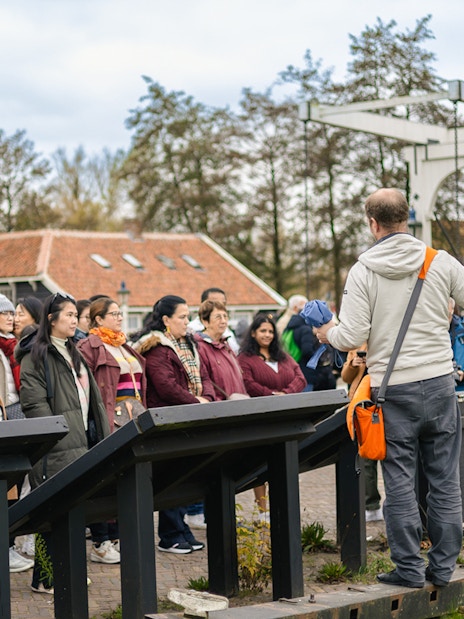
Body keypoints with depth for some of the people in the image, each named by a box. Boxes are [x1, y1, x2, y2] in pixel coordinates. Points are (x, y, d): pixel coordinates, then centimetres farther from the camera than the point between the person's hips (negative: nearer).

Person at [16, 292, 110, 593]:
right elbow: (34, 403, -14)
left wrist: (98, 436, 15)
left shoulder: (73, 354, 20)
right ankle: (45, 579, 0)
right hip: (55, 449, -8)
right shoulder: (35, 355, -7)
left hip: (80, 442, 8)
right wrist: (58, 437, -20)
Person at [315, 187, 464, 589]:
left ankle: (409, 568, 10)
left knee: (400, 482, 5)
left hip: (393, 391, -2)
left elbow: (352, 338, -11)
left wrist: (328, 333, 11)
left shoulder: (363, 271, -7)